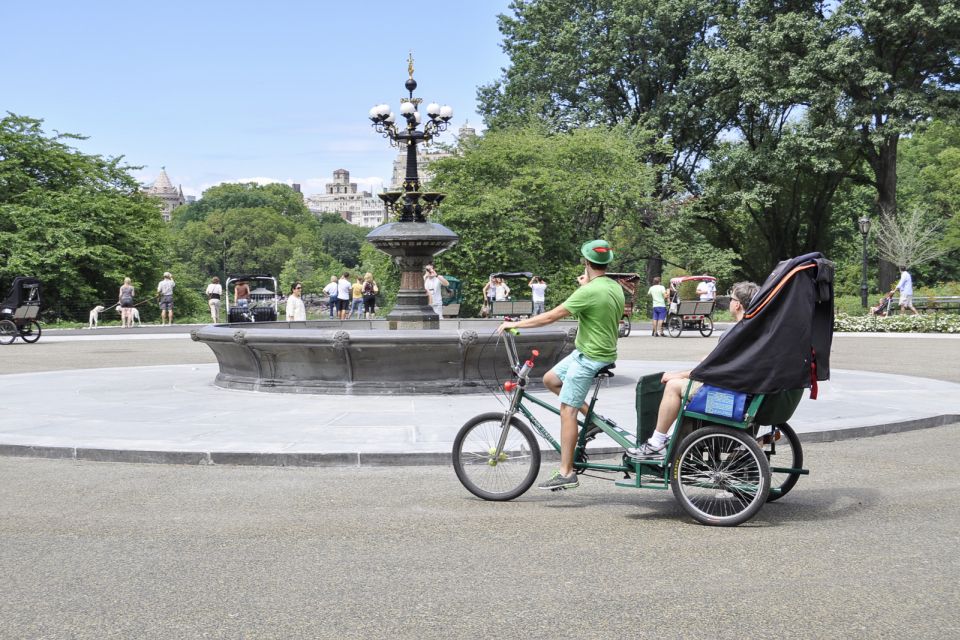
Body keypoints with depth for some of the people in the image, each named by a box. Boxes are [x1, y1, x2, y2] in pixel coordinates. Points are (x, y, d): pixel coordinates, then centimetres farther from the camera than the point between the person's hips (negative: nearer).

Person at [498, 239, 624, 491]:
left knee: (567, 411, -7)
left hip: (589, 358, -9)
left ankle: (566, 473, -6)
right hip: (604, 352, 9)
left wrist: (515, 324, -12)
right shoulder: (615, 287, 5)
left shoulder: (589, 292, -22)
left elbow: (552, 315, -20)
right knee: (550, 380, 19)